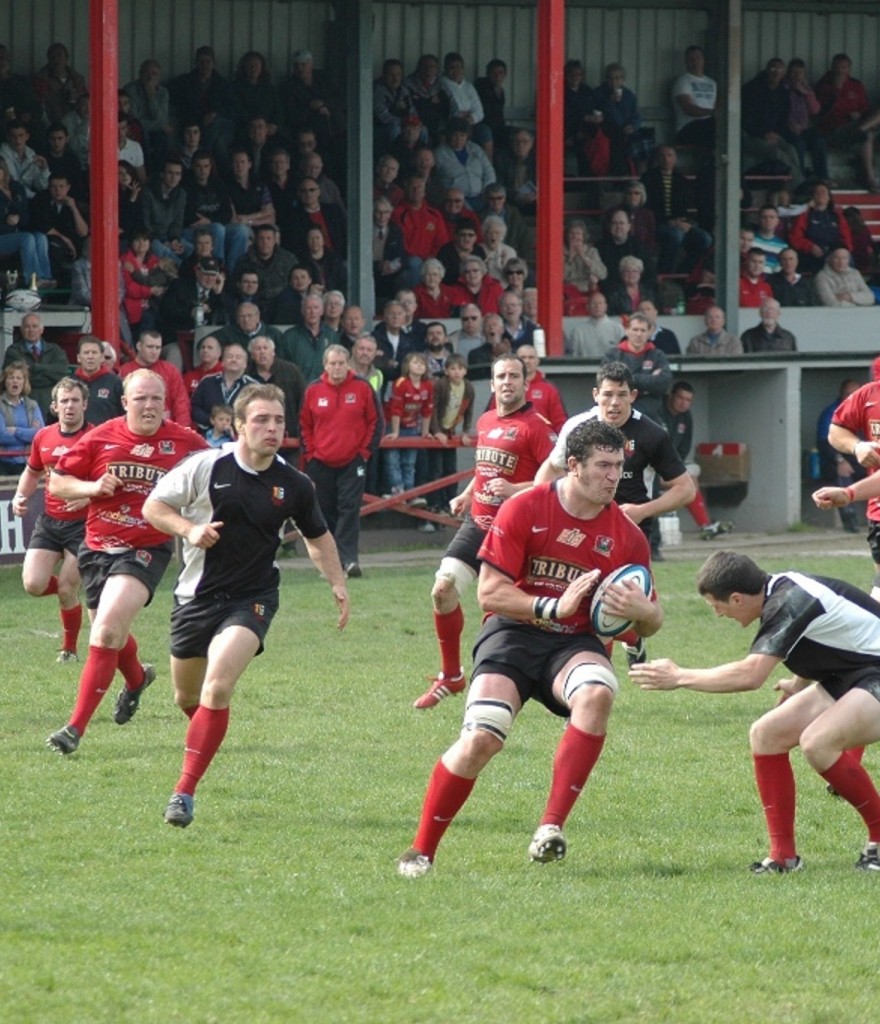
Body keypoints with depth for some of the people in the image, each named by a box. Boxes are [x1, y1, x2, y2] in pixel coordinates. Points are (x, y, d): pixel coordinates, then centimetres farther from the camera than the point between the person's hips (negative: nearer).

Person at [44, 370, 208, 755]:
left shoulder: (184, 442, -5)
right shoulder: (100, 439, -3)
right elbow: (57, 482, 4)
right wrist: (92, 487, -15)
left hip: (146, 550, -4)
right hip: (97, 547, 4)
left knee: (107, 630, -21)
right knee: (110, 632, 21)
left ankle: (76, 727, -19)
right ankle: (136, 679, 58)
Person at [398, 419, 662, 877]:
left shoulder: (627, 536, 0)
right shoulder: (523, 511, -8)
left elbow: (651, 621, 8)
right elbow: (489, 592, -9)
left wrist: (640, 611, -17)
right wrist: (553, 607, -21)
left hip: (576, 642, 2)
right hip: (513, 634, -2)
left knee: (597, 693, -33)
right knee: (481, 738, -21)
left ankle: (551, 826, -29)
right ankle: (420, 851, -3)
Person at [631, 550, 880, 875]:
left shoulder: (790, 603, -26)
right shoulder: (780, 590, 3)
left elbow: (749, 674, -34)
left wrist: (679, 677, -26)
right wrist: (799, 686, 31)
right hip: (846, 678, 10)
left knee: (816, 741, -31)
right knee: (766, 734, 0)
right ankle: (783, 854, 1)